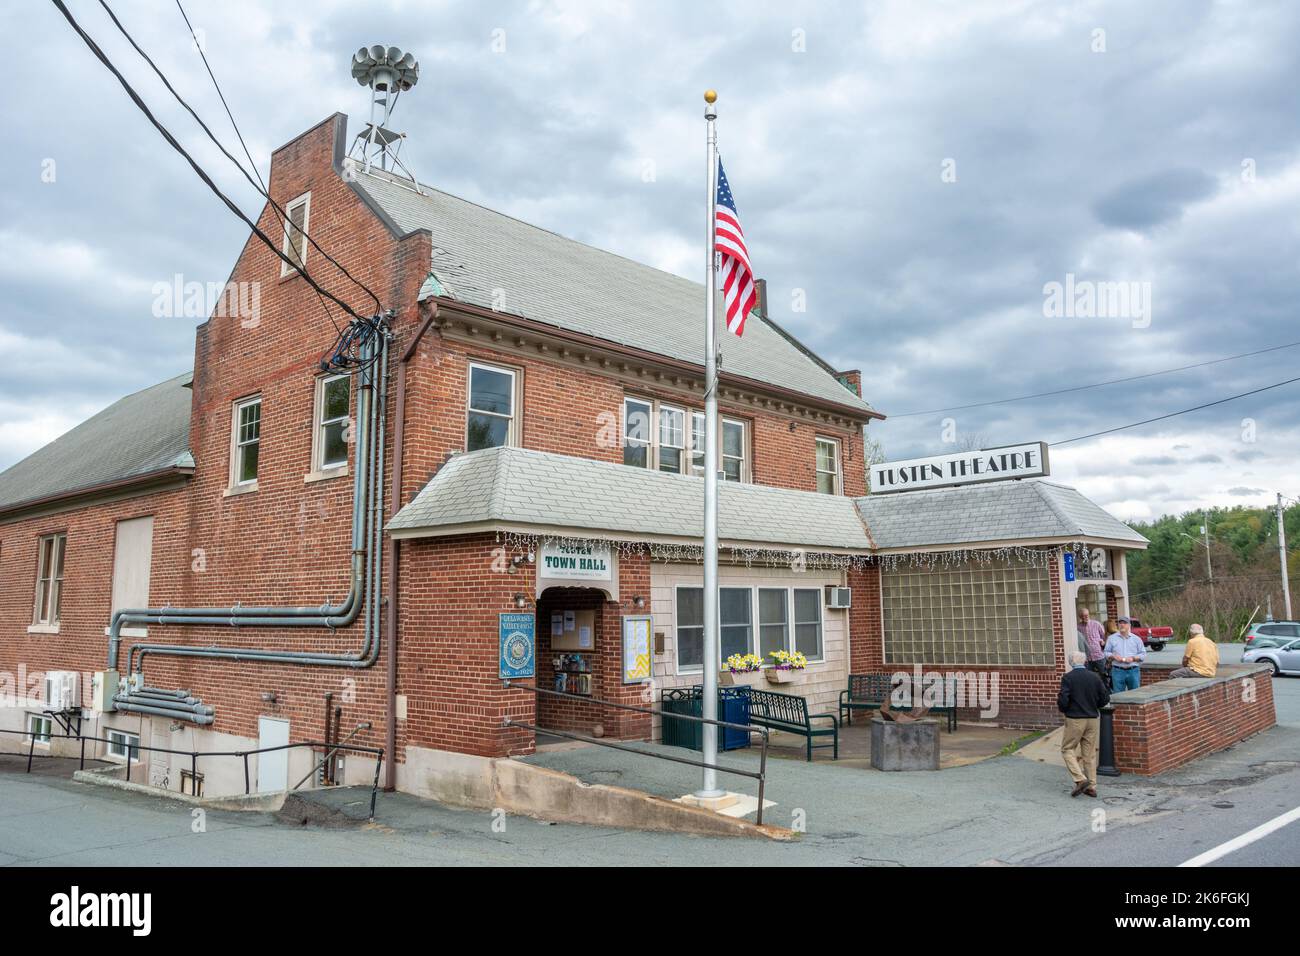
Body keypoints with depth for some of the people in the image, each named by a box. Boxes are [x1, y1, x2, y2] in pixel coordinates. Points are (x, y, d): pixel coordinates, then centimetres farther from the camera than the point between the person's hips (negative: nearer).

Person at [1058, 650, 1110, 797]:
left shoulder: (1067, 677, -13)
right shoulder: (1095, 677, 0)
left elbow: (1063, 700, -17)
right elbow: (1105, 699, 3)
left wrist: (1061, 708, 5)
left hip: (1074, 720, -4)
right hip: (1093, 719, 4)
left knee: (1067, 749, 9)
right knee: (1090, 753, 13)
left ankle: (1080, 779, -6)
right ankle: (1091, 786, 16)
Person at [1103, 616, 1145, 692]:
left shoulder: (1137, 639, 9)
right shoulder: (1111, 638, 10)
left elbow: (1143, 654, 6)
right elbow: (1106, 653, 10)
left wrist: (1133, 658, -11)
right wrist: (1114, 656, -10)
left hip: (1133, 671, 0)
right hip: (1117, 671, 0)